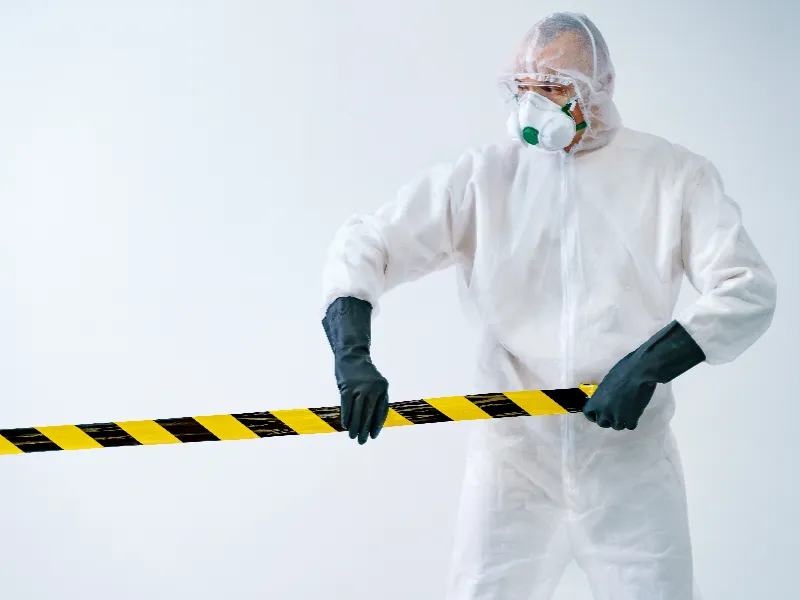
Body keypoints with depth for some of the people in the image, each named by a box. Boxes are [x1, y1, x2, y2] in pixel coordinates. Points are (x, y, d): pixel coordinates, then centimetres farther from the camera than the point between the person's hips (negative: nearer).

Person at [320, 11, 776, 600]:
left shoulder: (674, 175, 0)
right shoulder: (484, 177, 2)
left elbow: (746, 291, -6)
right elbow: (364, 246, 0)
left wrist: (649, 365, -19)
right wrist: (354, 357, -16)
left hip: (632, 461, 0)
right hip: (514, 456, 1)